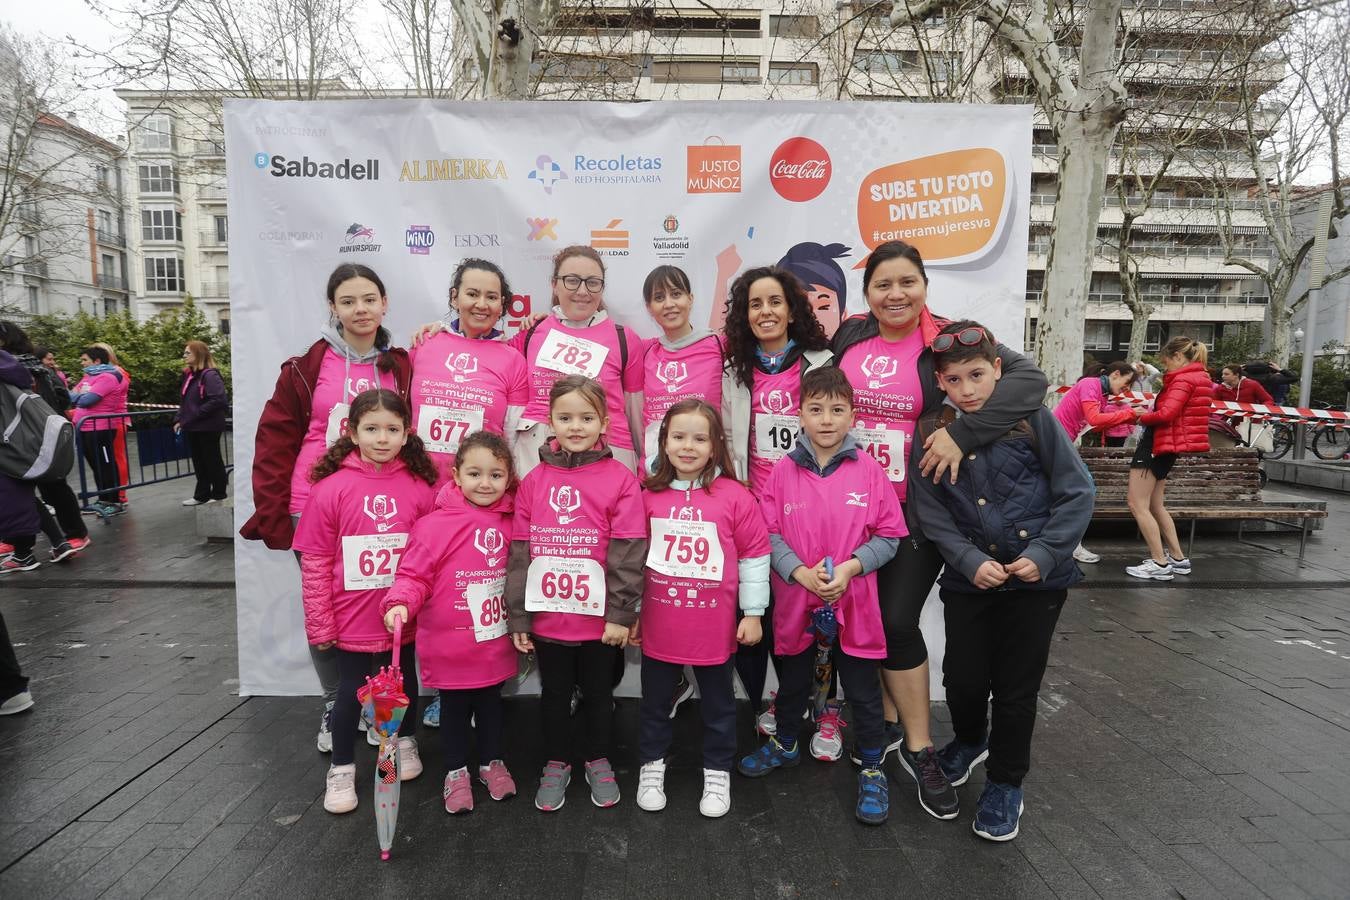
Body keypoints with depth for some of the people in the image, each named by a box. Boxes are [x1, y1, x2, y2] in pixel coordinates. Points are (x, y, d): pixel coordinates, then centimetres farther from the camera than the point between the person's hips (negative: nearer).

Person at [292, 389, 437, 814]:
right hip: (353, 616, -2)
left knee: (404, 681, 21)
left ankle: (405, 741, 46)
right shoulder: (332, 488, -12)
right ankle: (341, 769, 33)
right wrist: (319, 623, -5)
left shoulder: (420, 486, -8)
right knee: (350, 692, 12)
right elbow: (315, 562, -7)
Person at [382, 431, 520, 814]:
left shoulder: (509, 523, -2)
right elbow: (413, 574, -15)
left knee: (490, 703, 21)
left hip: (496, 644, 4)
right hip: (450, 646, -3)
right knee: (454, 707, 16)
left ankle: (492, 762, 42)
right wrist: (401, 603, -33)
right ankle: (456, 772, 36)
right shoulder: (434, 524, -17)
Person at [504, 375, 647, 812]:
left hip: (600, 617, -2)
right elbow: (519, 552, 1)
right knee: (554, 694, 18)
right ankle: (556, 764, 39)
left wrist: (621, 613, -12)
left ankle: (598, 761, 39)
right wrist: (517, 616, 1)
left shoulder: (621, 479, -9)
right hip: (547, 616, 2)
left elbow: (628, 553, -10)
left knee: (598, 692, 17)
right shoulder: (534, 481, 0)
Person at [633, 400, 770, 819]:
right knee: (655, 701, 18)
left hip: (715, 626, -2)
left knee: (718, 703, 16)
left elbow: (755, 556, -4)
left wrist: (752, 612, -2)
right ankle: (652, 766, 39)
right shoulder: (650, 496, -3)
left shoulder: (735, 497, -10)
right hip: (659, 625, 2)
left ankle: (717, 772, 36)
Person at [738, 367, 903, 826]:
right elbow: (769, 533, -5)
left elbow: (889, 535, -4)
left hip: (854, 603, -1)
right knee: (792, 681, 22)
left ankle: (872, 769, 32)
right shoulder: (783, 470, -5)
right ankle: (785, 744, 47)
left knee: (863, 690, 11)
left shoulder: (869, 470, -7)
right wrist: (800, 572, -17)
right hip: (795, 600, 2)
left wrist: (851, 566, -17)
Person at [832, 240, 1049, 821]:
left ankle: (919, 749, 16)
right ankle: (889, 720, 34)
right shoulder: (848, 338, 4)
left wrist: (961, 433, -27)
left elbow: (1029, 378, -18)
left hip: (916, 507, -4)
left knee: (898, 620, -5)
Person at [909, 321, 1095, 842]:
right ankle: (970, 740, 41)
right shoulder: (931, 433, -2)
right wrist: (971, 561, -15)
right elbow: (932, 514, -2)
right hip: (968, 579, 2)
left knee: (1017, 686, 7)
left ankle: (1006, 782, 29)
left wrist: (1043, 553, -13)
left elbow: (1077, 492, -5)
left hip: (1037, 578, -1)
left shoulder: (1031, 418, -8)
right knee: (963, 678, 7)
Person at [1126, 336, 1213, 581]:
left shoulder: (1183, 380, -14)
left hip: (1156, 445, -11)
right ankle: (1178, 558, 22)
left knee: (1137, 503, -7)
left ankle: (1160, 564, -5)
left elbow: (1166, 413, -25)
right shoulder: (1197, 378, 17)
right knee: (1155, 505, 17)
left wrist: (1142, 418, -7)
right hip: (1162, 445, 11)